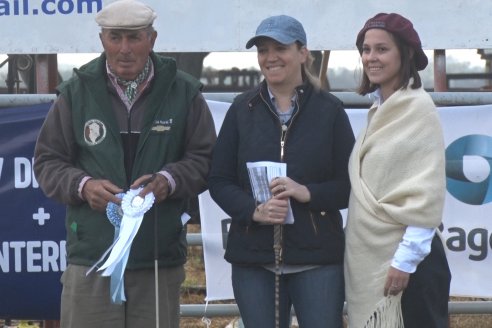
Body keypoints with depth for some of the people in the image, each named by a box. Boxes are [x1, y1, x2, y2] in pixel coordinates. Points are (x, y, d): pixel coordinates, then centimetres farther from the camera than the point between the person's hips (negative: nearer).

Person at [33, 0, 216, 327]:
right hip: (90, 254, 0)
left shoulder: (184, 92, 5)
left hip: (160, 257, 0)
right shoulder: (77, 92, 6)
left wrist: (169, 180, -14)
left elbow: (205, 159, 6)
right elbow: (47, 161, 8)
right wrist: (82, 186, -12)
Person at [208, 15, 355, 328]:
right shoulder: (242, 110, 8)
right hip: (253, 258, 2)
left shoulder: (329, 109, 3)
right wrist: (254, 210, -12)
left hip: (317, 258, -2)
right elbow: (219, 181, 6)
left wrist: (308, 193, -16)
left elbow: (350, 182, 2)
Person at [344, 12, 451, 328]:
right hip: (371, 257, 8)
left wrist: (405, 260, -18)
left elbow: (426, 194, -15)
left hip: (405, 256, -8)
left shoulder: (418, 108, -10)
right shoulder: (379, 110, 13)